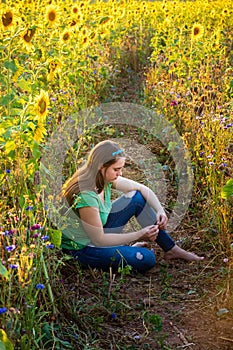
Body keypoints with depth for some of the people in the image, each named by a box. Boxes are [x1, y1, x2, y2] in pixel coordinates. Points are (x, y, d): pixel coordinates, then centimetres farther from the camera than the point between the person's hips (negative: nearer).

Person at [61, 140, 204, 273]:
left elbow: (142, 188, 2)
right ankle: (129, 249, 11)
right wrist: (139, 235, -22)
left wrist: (160, 211, -14)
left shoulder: (106, 178, -9)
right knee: (146, 259, -24)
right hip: (82, 249, -9)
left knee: (139, 197, 0)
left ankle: (172, 250, 8)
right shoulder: (86, 197, -33)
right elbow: (98, 240, -26)